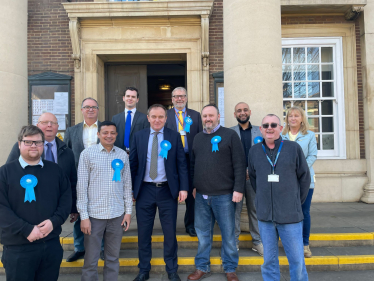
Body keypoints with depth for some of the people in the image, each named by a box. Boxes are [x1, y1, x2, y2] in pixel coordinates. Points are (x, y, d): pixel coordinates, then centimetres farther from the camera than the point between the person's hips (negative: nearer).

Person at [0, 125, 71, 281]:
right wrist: (26, 229, -16)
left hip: (52, 244, 3)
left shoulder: (55, 170, 7)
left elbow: (66, 198, 6)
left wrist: (54, 221, -10)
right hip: (18, 247, -2)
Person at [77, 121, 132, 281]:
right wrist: (84, 216, -8)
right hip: (94, 214, -2)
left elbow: (127, 185, 8)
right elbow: (81, 186, -5)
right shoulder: (87, 154, -4)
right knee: (91, 259, 8)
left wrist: (128, 211, 5)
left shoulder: (123, 155, 4)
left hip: (117, 214, 3)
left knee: (113, 258, 14)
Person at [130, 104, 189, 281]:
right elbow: (133, 164, 5)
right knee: (143, 233, 11)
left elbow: (181, 164, 0)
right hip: (144, 190, 1)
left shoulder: (174, 136, 2)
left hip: (167, 190, -1)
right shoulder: (138, 136, 5)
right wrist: (130, 189, 1)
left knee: (170, 233, 9)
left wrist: (183, 188, -7)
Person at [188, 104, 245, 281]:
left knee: (228, 234, 9)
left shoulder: (229, 135, -3)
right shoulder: (198, 138, 12)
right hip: (201, 195, 4)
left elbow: (239, 164, -7)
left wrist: (238, 189, -12)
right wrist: (193, 186, 11)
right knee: (203, 234, 13)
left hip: (224, 195, -4)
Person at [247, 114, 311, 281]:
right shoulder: (254, 151, 5)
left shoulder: (294, 148, -2)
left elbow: (305, 177, 5)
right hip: (265, 216, 2)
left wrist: (297, 203, 7)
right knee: (269, 259, 13)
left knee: (297, 260, 5)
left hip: (290, 216, -2)